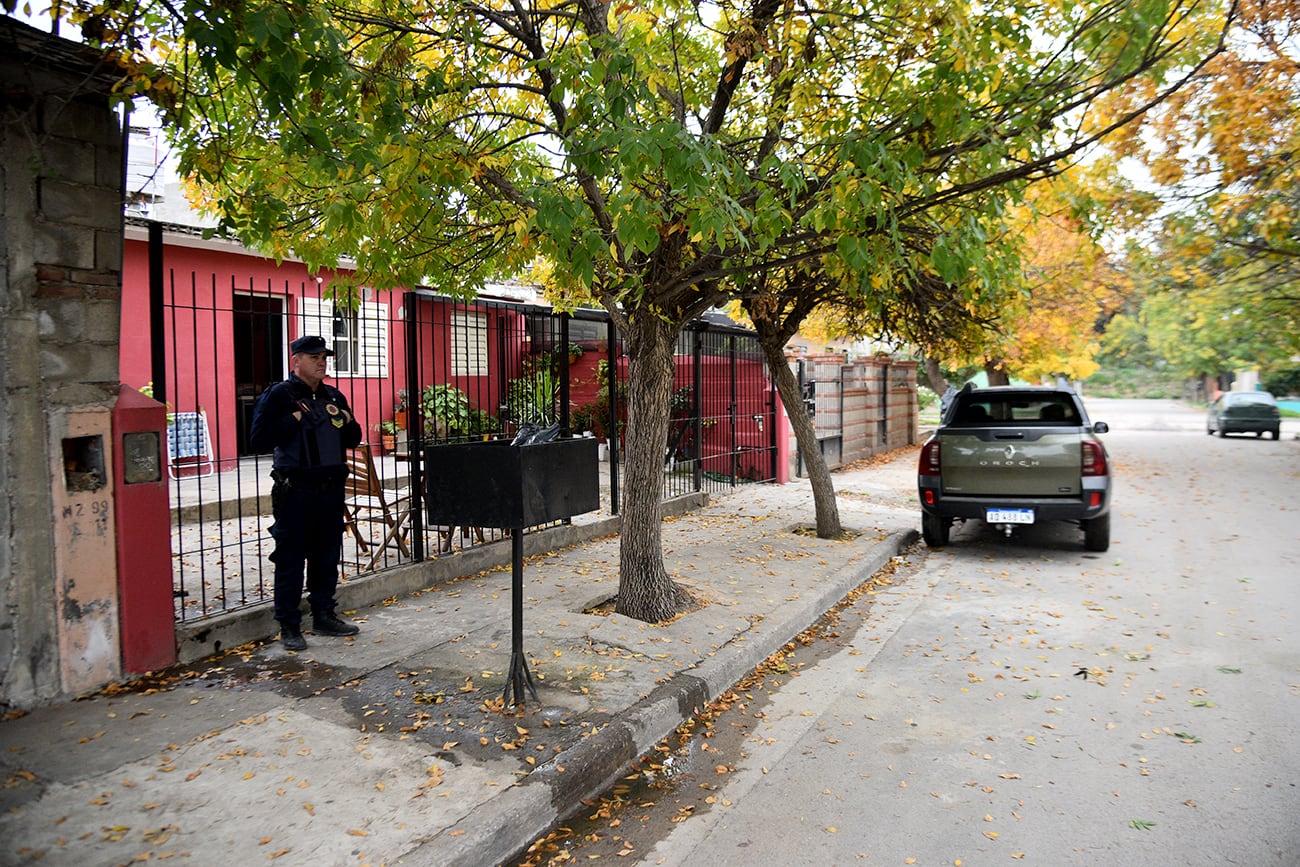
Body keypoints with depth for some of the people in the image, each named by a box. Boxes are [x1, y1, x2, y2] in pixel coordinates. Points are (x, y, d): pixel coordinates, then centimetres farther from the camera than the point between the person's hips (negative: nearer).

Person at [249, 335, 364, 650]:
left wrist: (347, 421, 0)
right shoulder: (279, 395, -5)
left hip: (331, 491, 6)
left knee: (327, 557, 14)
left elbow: (353, 438, 20)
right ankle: (289, 627, 10)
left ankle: (324, 615, 27)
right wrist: (294, 420, -18)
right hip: (296, 492, -6)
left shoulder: (334, 396, 14)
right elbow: (259, 439, -14)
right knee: (290, 560, 1)